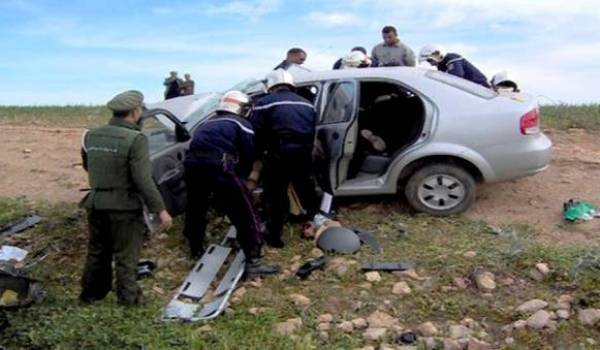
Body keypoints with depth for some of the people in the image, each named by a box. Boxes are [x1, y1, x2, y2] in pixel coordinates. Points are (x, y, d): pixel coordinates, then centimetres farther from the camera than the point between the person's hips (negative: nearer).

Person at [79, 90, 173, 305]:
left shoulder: (91, 135, 3)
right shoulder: (135, 139, -19)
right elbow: (144, 180, -21)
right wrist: (160, 209, -15)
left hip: (96, 204, 6)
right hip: (124, 207, -6)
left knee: (97, 252, 22)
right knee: (126, 255, 9)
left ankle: (91, 293, 35)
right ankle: (128, 297, 21)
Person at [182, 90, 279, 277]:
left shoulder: (209, 123, 33)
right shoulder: (242, 124, 16)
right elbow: (248, 157, 11)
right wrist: (239, 177, 30)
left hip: (192, 162, 6)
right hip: (217, 165, -6)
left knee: (195, 209, 28)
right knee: (245, 214, 2)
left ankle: (196, 249, 47)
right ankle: (253, 262, -1)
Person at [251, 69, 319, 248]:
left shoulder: (264, 103, 3)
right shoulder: (306, 104, 20)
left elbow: (257, 134, -2)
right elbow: (312, 132, 18)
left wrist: (259, 153, 12)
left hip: (279, 154, -5)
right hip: (304, 153, 5)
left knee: (275, 196, 6)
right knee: (306, 191, 23)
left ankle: (273, 236, 11)